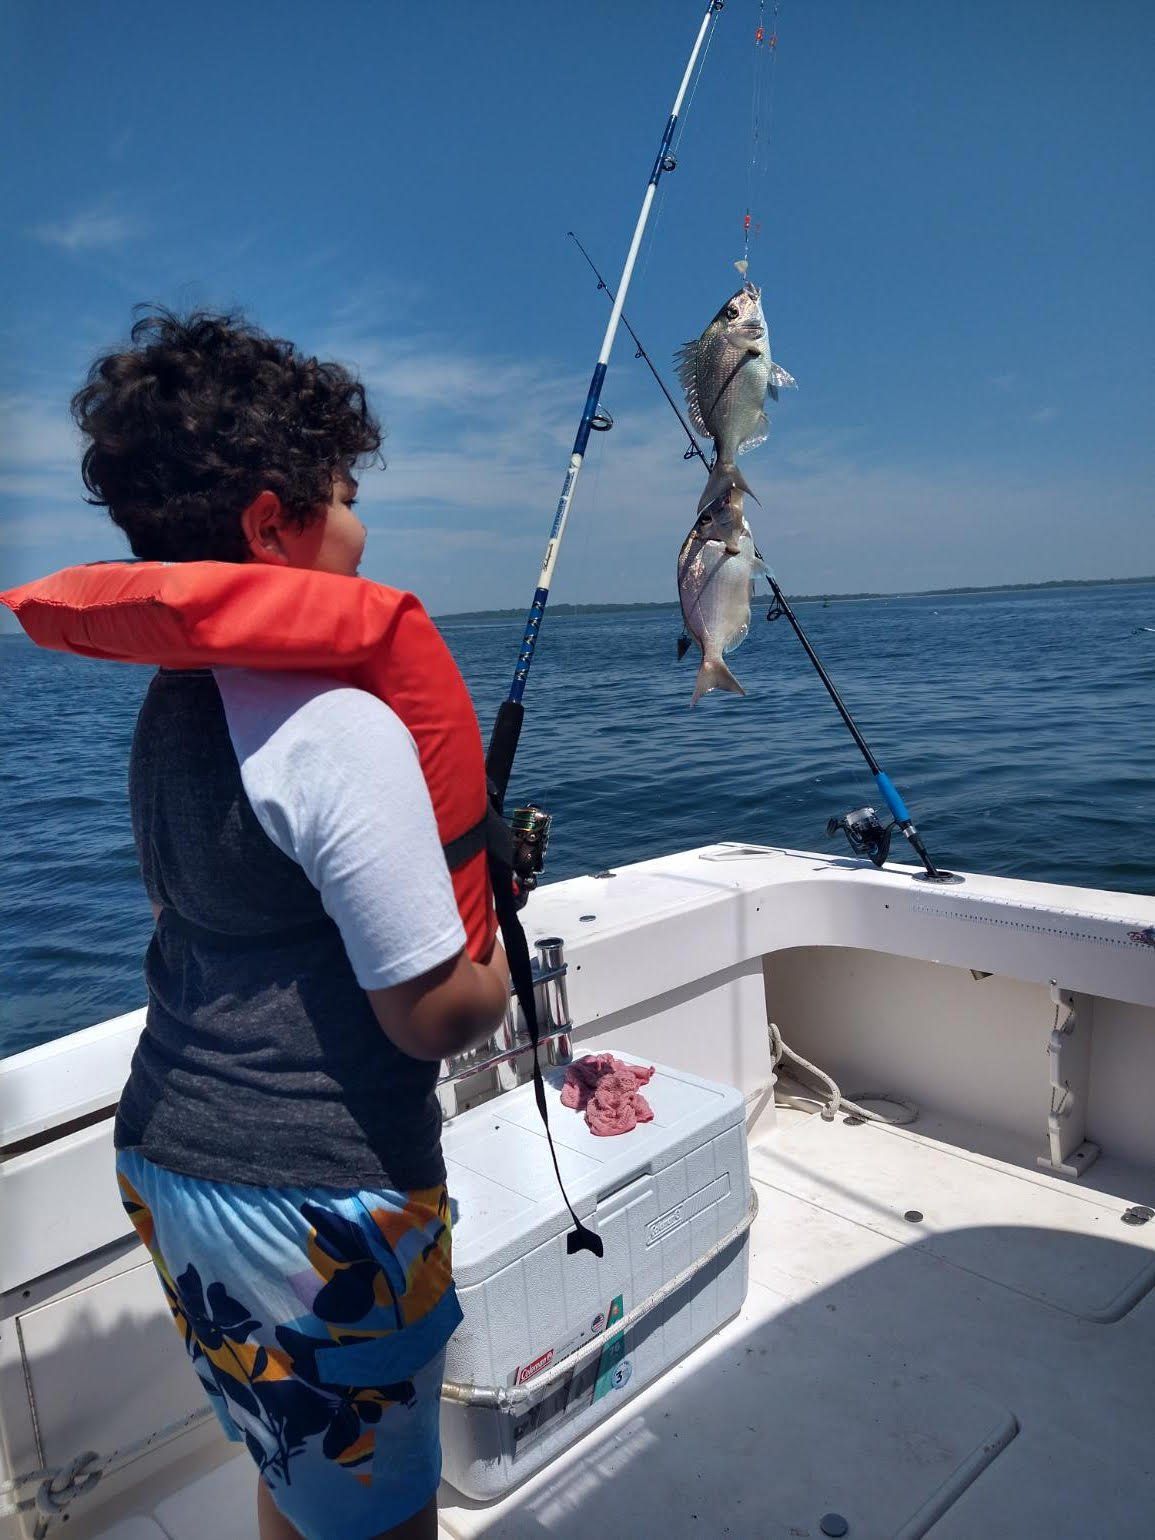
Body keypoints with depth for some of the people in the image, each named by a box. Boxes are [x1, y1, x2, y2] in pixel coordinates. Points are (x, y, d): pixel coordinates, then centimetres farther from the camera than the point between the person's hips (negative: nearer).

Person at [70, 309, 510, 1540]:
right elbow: (435, 1016, -21)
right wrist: (499, 962, 0)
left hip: (163, 1162, 8)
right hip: (314, 1206, -8)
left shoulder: (164, 703, 3)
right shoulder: (340, 727, -23)